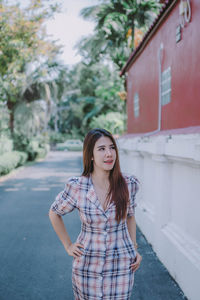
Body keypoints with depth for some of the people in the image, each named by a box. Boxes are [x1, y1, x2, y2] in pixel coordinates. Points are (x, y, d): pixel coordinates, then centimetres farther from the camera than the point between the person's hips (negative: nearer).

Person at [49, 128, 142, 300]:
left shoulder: (128, 185, -8)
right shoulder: (77, 187, -13)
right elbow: (54, 213, 5)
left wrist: (135, 249, 5)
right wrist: (68, 245, 3)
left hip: (121, 267, 1)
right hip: (88, 266, -1)